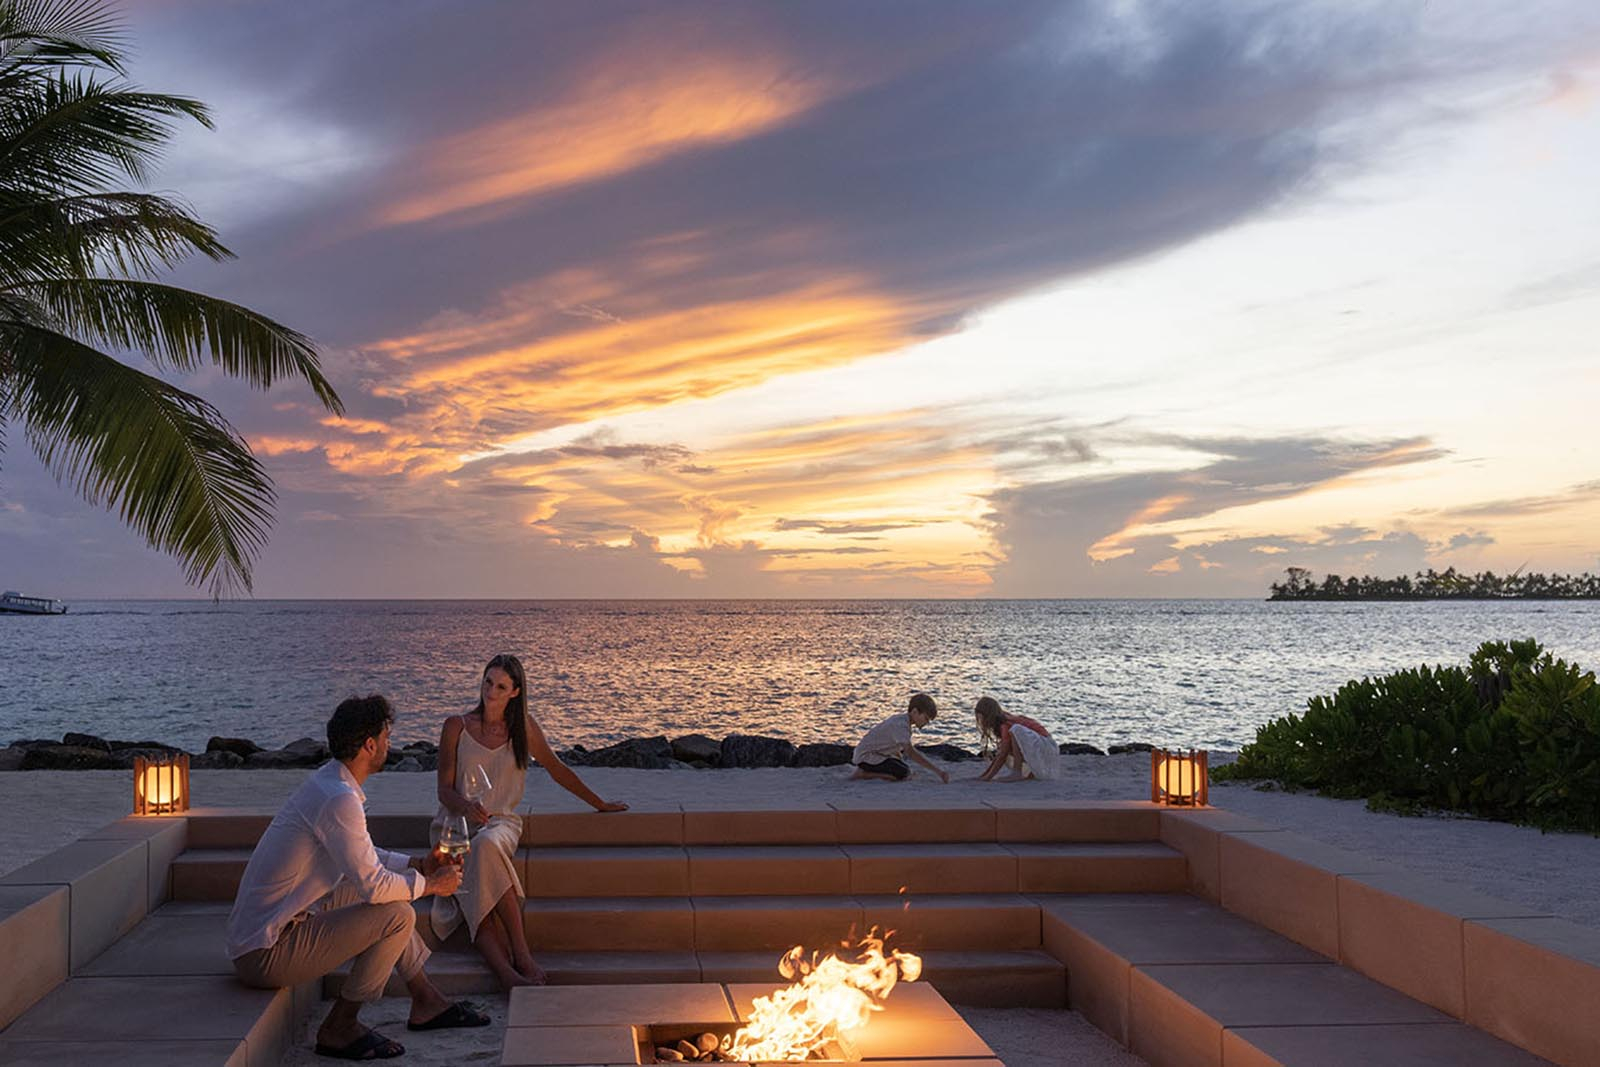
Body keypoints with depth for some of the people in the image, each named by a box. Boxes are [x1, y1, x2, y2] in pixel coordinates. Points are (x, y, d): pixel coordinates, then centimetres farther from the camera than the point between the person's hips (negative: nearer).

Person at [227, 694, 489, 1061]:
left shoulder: (327, 780, 8)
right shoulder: (339, 800, -24)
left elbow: (362, 857, 23)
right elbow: (374, 885, -23)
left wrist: (418, 865, 16)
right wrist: (432, 885, -7)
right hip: (266, 955, -11)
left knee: (394, 892, 18)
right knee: (398, 914, -17)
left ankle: (427, 1003, 26)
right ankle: (339, 1028, -3)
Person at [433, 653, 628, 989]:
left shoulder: (523, 727, 9)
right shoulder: (456, 727, 5)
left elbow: (557, 769, 20)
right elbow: (444, 789, 4)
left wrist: (600, 804, 24)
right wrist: (467, 807, -18)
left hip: (502, 822, 0)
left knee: (486, 845, -38)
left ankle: (520, 954, -41)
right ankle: (505, 970, -48)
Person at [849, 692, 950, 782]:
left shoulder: (902, 719, 7)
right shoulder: (900, 725, -24)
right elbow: (911, 752, -33)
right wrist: (937, 771, -35)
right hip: (866, 756, -10)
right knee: (903, 774, -26)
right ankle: (862, 774, -13)